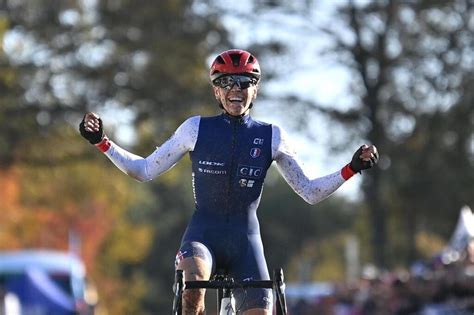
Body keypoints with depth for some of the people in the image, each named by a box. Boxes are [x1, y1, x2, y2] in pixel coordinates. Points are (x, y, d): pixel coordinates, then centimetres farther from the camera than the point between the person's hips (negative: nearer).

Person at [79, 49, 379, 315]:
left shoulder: (272, 137, 4)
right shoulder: (196, 128, 3)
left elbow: (310, 192, 8)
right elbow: (145, 170, 8)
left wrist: (352, 169, -4)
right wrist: (101, 141, -1)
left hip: (246, 239, 2)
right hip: (202, 234, -1)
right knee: (191, 290, -35)